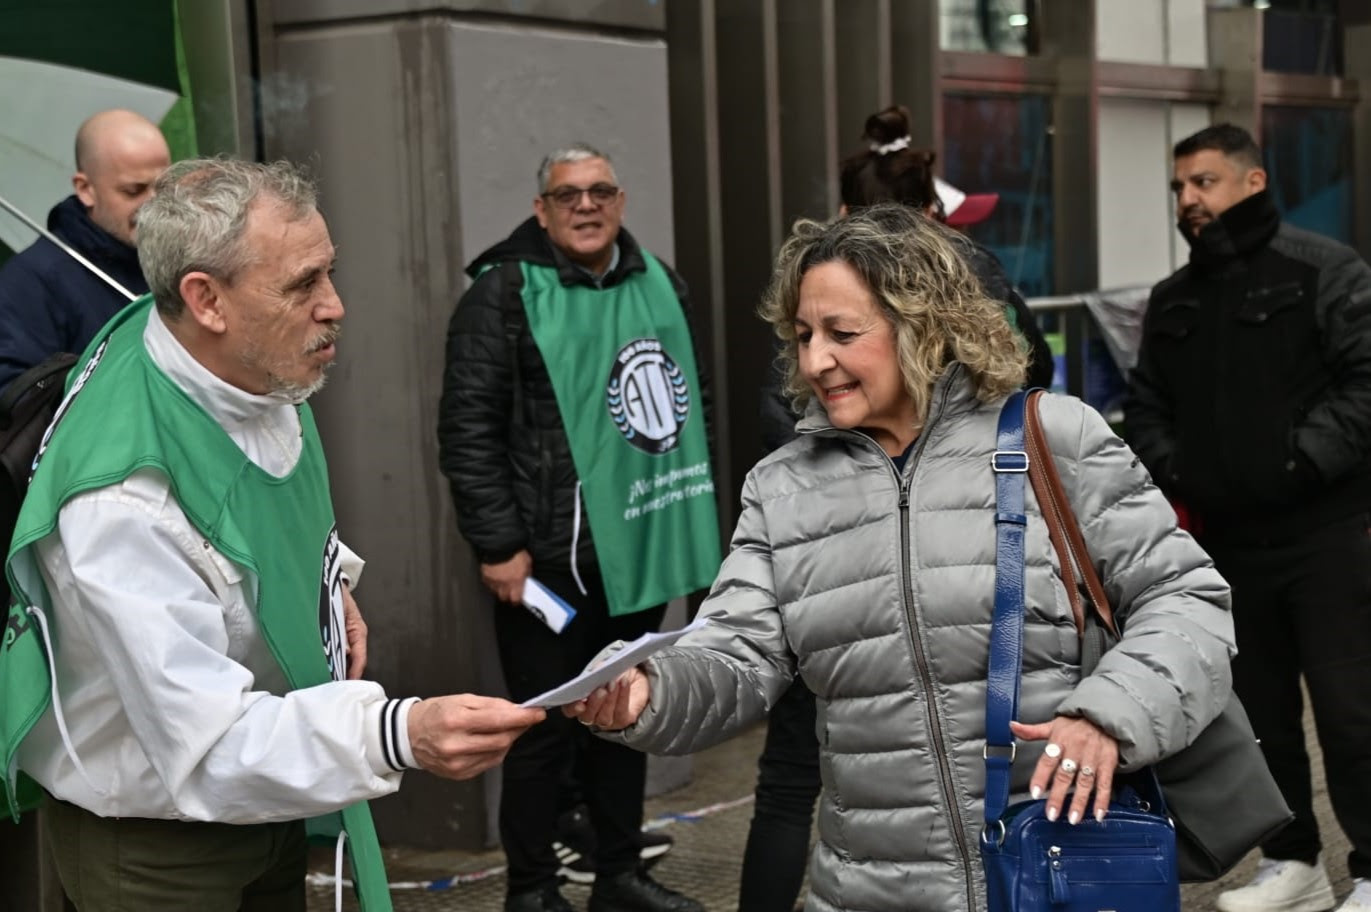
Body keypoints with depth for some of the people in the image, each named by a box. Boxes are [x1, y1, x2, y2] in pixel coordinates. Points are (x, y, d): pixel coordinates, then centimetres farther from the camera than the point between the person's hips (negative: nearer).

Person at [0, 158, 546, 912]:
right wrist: (399, 734, -49)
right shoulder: (125, 498, -35)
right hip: (151, 839, -7)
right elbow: (207, 746, -37)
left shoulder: (254, 366, -10)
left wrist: (328, 577, 6)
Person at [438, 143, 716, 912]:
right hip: (549, 557, -6)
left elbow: (689, 398, 21)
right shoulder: (506, 293, -9)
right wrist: (499, 545, -15)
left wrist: (688, 510, 17)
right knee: (549, 727, 1)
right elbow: (468, 428, -12)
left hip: (638, 546, 6)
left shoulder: (660, 285, 11)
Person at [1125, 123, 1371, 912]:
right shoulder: (1174, 301, 13)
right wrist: (1171, 476, 2)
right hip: (1225, 540, 6)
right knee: (1260, 711, 13)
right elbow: (1147, 405, 18)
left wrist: (1303, 462, -18)